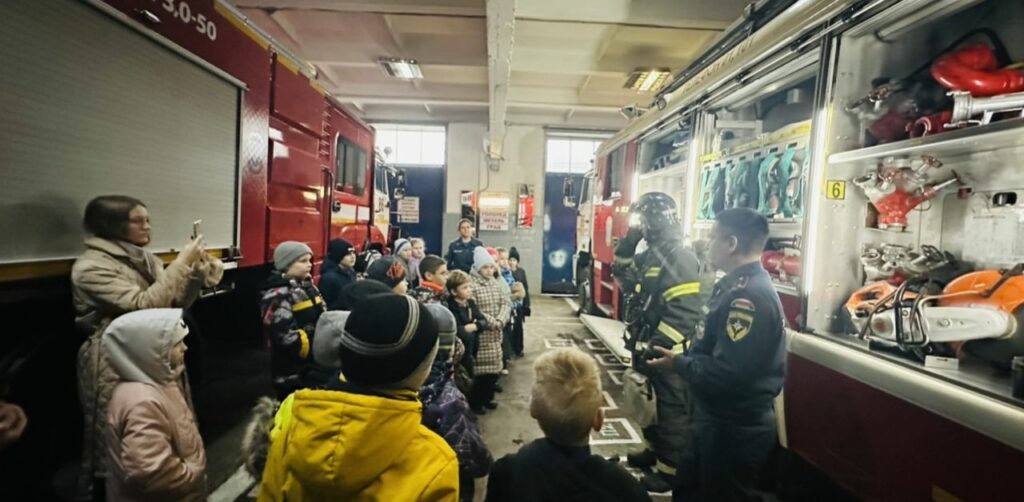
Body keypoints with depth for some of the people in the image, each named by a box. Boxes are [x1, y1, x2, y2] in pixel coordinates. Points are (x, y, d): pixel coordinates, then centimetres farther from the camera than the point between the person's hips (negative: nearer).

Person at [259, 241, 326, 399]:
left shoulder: (307, 285, 9)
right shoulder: (277, 295, -19)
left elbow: (321, 318, 15)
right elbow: (287, 337, -26)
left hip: (314, 367, 9)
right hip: (292, 374, -8)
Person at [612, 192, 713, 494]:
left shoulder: (680, 258, -21)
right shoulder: (652, 254, 9)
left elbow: (684, 313, -26)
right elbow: (624, 276, 18)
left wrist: (654, 346, -25)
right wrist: (629, 241, 6)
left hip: (668, 352, -9)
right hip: (651, 347, 9)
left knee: (672, 410, 6)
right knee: (652, 403, 22)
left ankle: (672, 472, 20)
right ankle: (655, 451, 40)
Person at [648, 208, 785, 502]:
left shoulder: (749, 296, -27)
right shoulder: (739, 286, 7)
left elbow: (726, 374, -32)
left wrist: (678, 364, -17)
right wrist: (683, 356, -4)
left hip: (735, 430, -10)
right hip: (720, 422, 10)